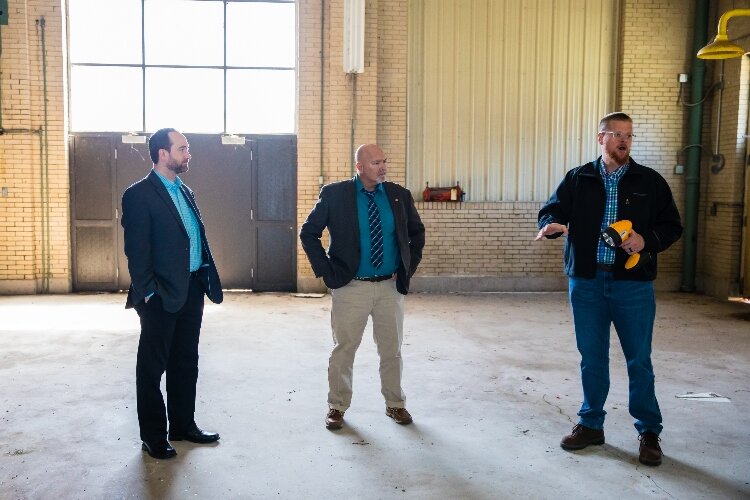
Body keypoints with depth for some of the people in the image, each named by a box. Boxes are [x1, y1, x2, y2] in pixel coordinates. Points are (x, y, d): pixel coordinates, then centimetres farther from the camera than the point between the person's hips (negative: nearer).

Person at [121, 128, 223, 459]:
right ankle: (153, 437, 18)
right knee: (153, 366, 6)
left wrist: (207, 279, 8)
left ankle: (183, 425, 30)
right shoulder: (139, 195, -9)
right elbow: (136, 250, -13)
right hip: (162, 295, -8)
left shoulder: (184, 192, 15)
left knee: (186, 362, 16)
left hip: (192, 289, 8)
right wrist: (147, 293, -16)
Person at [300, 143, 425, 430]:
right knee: (343, 349, 7)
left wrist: (409, 267, 7)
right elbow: (308, 233, -1)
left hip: (391, 286, 3)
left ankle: (395, 404, 28)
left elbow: (417, 233, 15)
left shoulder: (399, 195, 2)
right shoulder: (334, 195, -7)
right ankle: (337, 406, 23)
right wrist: (327, 271, -6)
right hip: (351, 288, -2)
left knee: (392, 350, 12)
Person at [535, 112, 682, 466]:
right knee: (592, 358, 10)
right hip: (586, 281, 1)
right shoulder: (577, 179, 6)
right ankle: (591, 424, 25)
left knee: (639, 360, 4)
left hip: (633, 283, -1)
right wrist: (552, 224, -18)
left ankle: (649, 431, 19)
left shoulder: (650, 181, 4)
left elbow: (672, 226, 6)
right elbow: (551, 210, 6)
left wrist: (647, 240, -14)